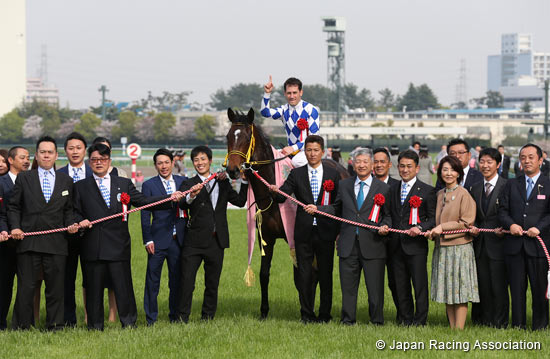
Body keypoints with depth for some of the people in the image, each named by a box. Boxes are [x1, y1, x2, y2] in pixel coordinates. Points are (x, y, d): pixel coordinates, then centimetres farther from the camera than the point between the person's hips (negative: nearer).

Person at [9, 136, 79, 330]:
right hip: (29, 241, -1)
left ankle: (55, 326, 13)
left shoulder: (66, 181, 14)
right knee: (26, 287, -1)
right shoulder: (24, 178, 9)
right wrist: (15, 227, -6)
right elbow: (14, 206, 9)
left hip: (56, 243, 1)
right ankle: (22, 327, 6)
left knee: (56, 287, 4)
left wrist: (71, 224, -1)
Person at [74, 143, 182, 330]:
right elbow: (74, 212, 12)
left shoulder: (124, 184, 14)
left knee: (123, 287, -1)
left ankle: (129, 324, 8)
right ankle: (95, 327, 11)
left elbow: (143, 201, 9)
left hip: (119, 246, 0)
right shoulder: (80, 187, 11)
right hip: (92, 249, 0)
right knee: (94, 289, 3)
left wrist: (170, 198, -1)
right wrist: (80, 221, -10)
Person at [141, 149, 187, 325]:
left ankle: (175, 316, 20)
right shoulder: (149, 185, 1)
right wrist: (147, 240, -8)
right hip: (158, 239, -3)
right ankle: (151, 319, 6)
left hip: (178, 239, 3)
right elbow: (145, 214, -2)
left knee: (177, 279, 9)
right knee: (152, 280, -1)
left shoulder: (183, 182, 9)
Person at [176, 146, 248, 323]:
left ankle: (207, 317, 21)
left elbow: (240, 201, 11)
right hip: (195, 241, -4)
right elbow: (182, 205, -19)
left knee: (212, 283, 11)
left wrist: (245, 182, 2)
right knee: (187, 281, -7)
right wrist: (191, 196, -40)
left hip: (217, 241, 4)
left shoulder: (222, 183, 12)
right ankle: (182, 318, -2)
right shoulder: (189, 184, -1)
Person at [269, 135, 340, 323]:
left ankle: (325, 314, 13)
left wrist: (339, 230, 0)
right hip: (304, 232, 0)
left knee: (326, 273, 4)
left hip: (325, 231, 0)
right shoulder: (296, 174, 6)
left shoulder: (333, 174, 5)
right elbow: (283, 196, -5)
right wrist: (275, 191, -29)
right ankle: (307, 314, 10)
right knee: (304, 274, 3)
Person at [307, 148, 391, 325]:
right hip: (349, 244, 3)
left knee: (375, 287, 1)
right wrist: (317, 209, 8)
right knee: (348, 286, 7)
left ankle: (377, 321, 13)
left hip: (372, 244, -2)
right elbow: (336, 209, 21)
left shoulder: (383, 188, 4)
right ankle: (348, 320, 17)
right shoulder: (344, 185, 12)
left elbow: (388, 215, 8)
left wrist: (385, 226, -12)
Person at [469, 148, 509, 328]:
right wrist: (473, 227, 0)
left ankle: (500, 322, 6)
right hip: (480, 244, 5)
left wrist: (504, 229, -19)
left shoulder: (506, 186, -5)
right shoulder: (476, 188, 14)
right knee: (483, 285, 9)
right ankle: (485, 320, 17)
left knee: (499, 285, -1)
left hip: (498, 243, -5)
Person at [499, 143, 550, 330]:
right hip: (514, 245, 2)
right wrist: (511, 224, -9)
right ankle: (518, 326, 12)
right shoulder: (511, 184, 14)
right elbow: (503, 210, 9)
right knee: (517, 288, 5)